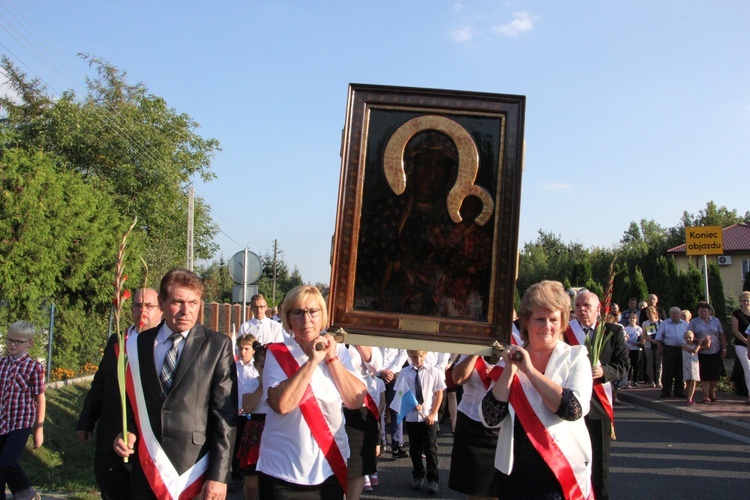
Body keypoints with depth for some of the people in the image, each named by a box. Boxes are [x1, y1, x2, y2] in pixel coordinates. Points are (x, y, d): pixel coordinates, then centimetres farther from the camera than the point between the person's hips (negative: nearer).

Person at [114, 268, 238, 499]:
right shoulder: (138, 344, 6)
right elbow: (131, 399, 16)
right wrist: (128, 432, -2)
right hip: (147, 472, 3)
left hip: (196, 476, -3)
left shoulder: (218, 346, -5)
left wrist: (219, 476, -13)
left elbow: (225, 416, -8)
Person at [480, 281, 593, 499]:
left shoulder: (575, 357, -3)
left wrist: (530, 370, -18)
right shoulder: (512, 358, 2)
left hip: (561, 472, -2)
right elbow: (490, 419, -7)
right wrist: (509, 369, -14)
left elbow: (574, 409, -21)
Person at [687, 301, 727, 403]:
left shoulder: (715, 320, 8)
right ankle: (706, 394, 9)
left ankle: (712, 392, 23)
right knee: (704, 374, -1)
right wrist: (701, 340, -19)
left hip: (716, 352, 2)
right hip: (702, 353, -2)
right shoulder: (693, 322, 1)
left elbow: (722, 335, 9)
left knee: (715, 374, 4)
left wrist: (724, 349, 3)